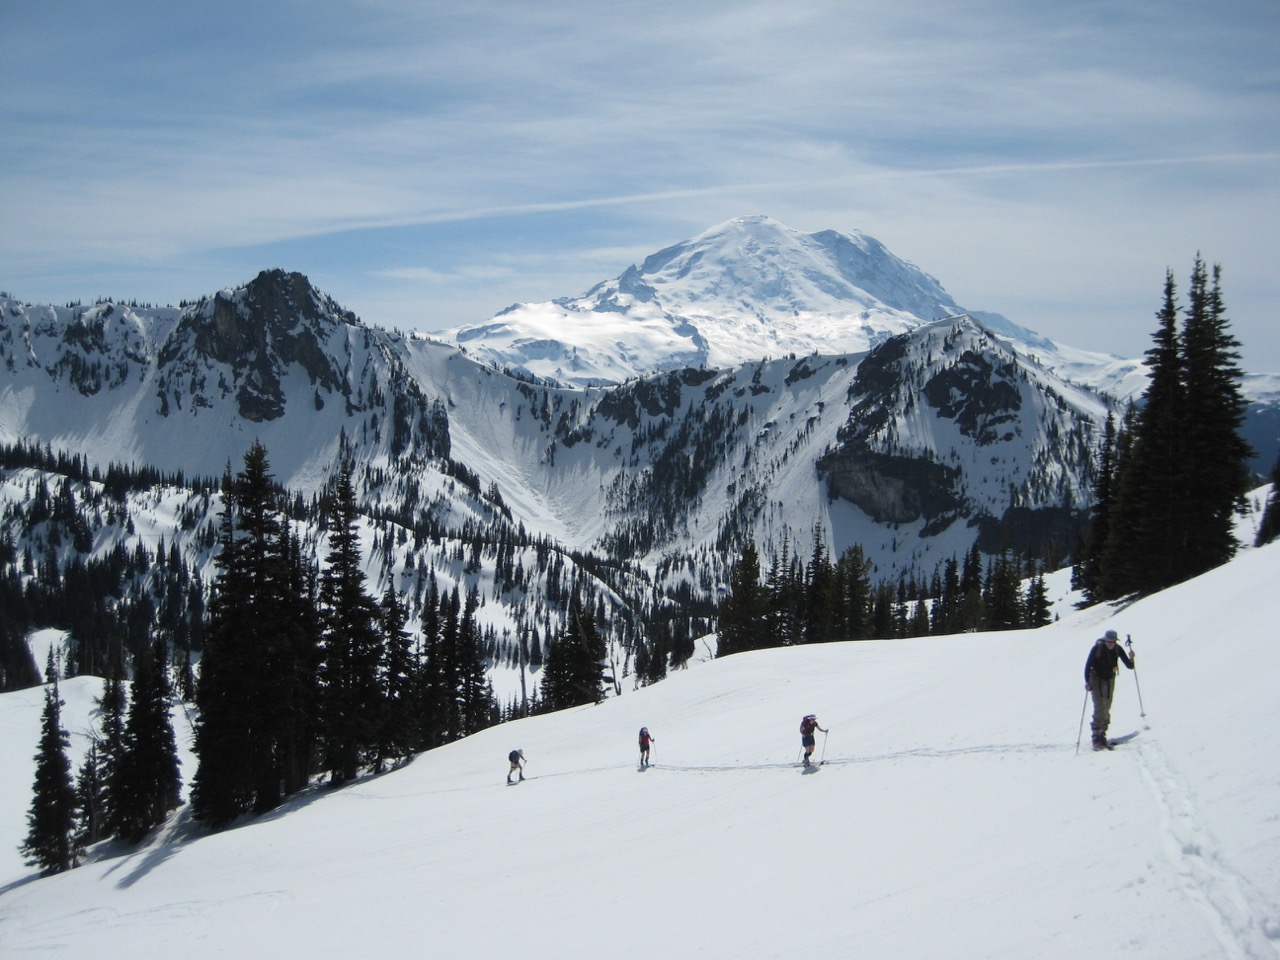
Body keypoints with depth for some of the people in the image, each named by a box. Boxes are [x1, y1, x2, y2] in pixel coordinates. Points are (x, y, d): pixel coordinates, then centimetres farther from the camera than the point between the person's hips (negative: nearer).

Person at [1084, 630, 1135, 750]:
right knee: (1099, 708, -15)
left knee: (1106, 709, 6)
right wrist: (1087, 681, -24)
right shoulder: (1097, 648, -17)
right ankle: (1096, 737, -17)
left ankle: (1102, 735, 14)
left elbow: (1129, 666, -6)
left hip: (1110, 680, 4)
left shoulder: (1118, 649, -8)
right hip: (1096, 679, -4)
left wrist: (1131, 659, -28)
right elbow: (1088, 665, -14)